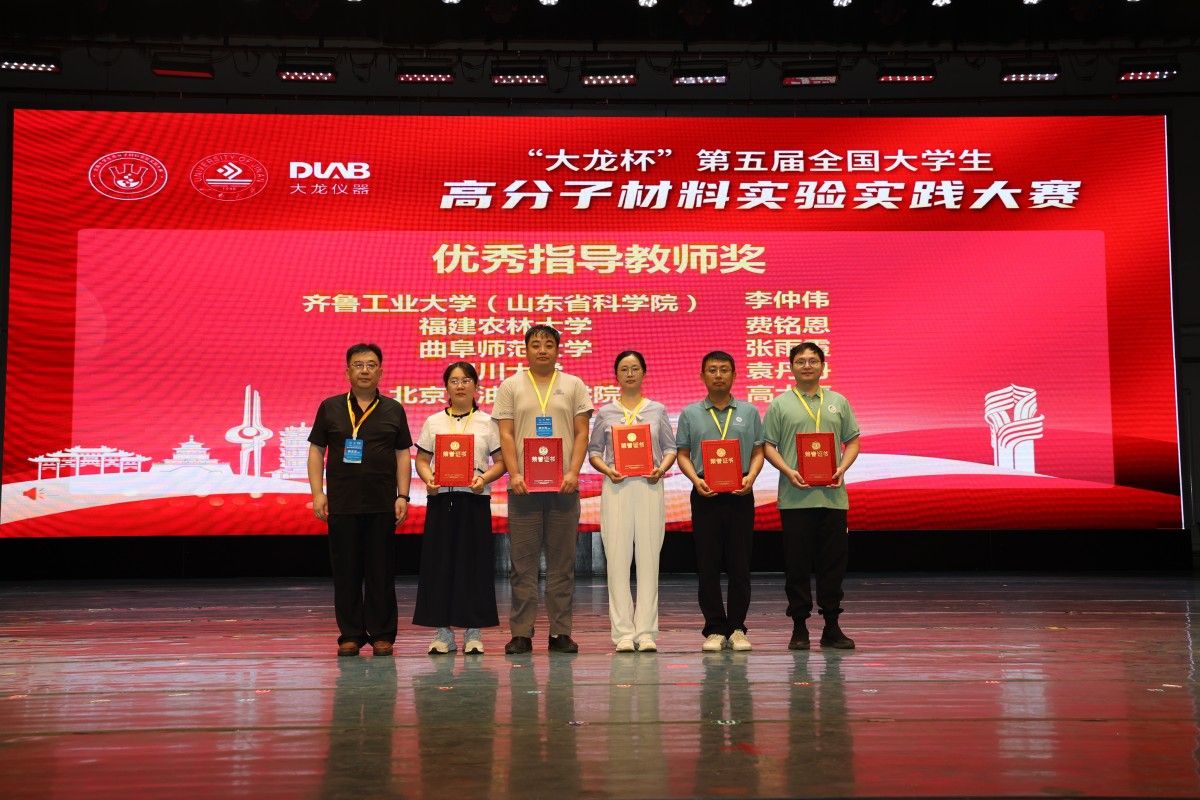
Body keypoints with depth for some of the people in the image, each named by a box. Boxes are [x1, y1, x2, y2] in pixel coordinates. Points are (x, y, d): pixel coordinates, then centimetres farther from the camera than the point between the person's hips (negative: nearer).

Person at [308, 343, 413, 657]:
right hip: (341, 503, 0)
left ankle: (382, 634, 10)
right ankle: (350, 634, 12)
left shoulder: (393, 410, 8)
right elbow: (316, 451, 7)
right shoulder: (330, 408, 7)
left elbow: (403, 455, 7)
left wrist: (403, 496, -1)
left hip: (382, 503, 0)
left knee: (381, 571, 2)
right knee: (346, 571, 3)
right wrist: (317, 493, -2)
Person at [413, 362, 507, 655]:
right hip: (441, 498, 1)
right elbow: (421, 460, 10)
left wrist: (484, 478, -14)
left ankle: (473, 633, 8)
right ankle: (444, 632, 9)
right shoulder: (433, 422, 10)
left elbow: (501, 462, 4)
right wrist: (428, 479, -10)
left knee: (474, 562, -1)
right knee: (440, 562, 1)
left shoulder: (487, 423, 6)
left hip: (475, 499, -1)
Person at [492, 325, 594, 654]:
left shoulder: (573, 386, 9)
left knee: (562, 562, 4)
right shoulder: (510, 387, 7)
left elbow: (582, 432, 3)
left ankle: (560, 633, 10)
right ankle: (521, 633, 7)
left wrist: (573, 472, -10)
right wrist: (514, 474, -11)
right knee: (523, 562, 2)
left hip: (563, 485, 1)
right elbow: (506, 435, 2)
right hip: (524, 485, 0)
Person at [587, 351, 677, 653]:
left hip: (649, 486, 0)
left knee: (649, 557, -2)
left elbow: (670, 447, 10)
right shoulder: (605, 412, 10)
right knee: (617, 557, -3)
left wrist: (662, 468, -8)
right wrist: (607, 469, -8)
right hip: (616, 487, 0)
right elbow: (594, 450, 10)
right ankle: (623, 631, 2)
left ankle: (646, 631, 4)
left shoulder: (658, 410, 10)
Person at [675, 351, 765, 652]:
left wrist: (750, 478, -10)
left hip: (740, 495, 0)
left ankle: (737, 628, 10)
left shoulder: (749, 412, 10)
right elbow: (683, 455, 7)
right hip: (705, 494, 0)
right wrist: (696, 480, -10)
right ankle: (714, 629, 9)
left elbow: (758, 452, 8)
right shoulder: (690, 414, 9)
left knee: (739, 565, 1)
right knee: (708, 565, 1)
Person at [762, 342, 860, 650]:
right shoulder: (780, 405, 6)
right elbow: (768, 446, 3)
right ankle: (799, 628, 10)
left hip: (832, 495, 2)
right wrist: (788, 471, -12)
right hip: (795, 496, -2)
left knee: (833, 562, 4)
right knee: (797, 564, 2)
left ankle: (832, 627, 13)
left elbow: (852, 441, 13)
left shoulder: (838, 402, 13)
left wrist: (842, 469, -5)